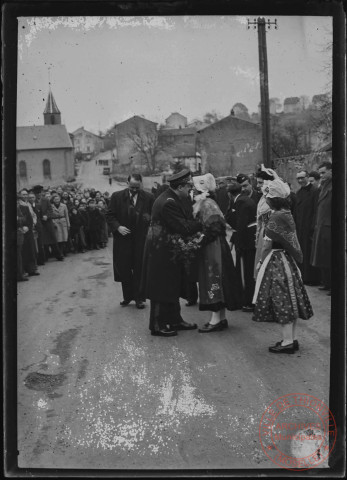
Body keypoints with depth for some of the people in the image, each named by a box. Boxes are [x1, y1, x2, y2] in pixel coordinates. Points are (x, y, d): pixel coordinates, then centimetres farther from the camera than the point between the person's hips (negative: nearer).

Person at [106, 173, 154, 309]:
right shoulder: (117, 196, 1)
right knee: (124, 270, 7)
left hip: (141, 238, -1)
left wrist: (149, 219, -15)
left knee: (140, 270, 4)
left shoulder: (149, 197, 0)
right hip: (123, 238, 1)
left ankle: (139, 298, 14)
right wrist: (118, 227, -12)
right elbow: (109, 215, 2)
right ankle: (127, 296, 21)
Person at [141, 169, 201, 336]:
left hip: (170, 250, 11)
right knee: (162, 289, 0)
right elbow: (184, 228, -25)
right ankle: (157, 325, 11)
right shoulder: (168, 203, -25)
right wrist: (202, 222, -16)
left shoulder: (173, 199, 8)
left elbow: (184, 221, 9)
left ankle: (174, 320, 30)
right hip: (162, 253, -11)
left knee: (172, 288, 18)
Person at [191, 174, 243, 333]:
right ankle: (221, 318, 17)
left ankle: (215, 319, -2)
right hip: (210, 247, 10)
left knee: (214, 280, -6)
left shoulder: (207, 204, -16)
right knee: (216, 281, 11)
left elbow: (215, 227, -23)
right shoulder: (203, 202, 13)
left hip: (212, 248, -10)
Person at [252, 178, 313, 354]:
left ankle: (287, 341, 1)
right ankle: (293, 338, 19)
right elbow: (292, 241, 10)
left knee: (281, 300, -3)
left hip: (276, 260, -8)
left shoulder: (274, 217, -18)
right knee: (291, 298, 11)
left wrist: (261, 262, -6)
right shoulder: (288, 214, 6)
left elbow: (268, 245, -16)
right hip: (289, 260, 8)